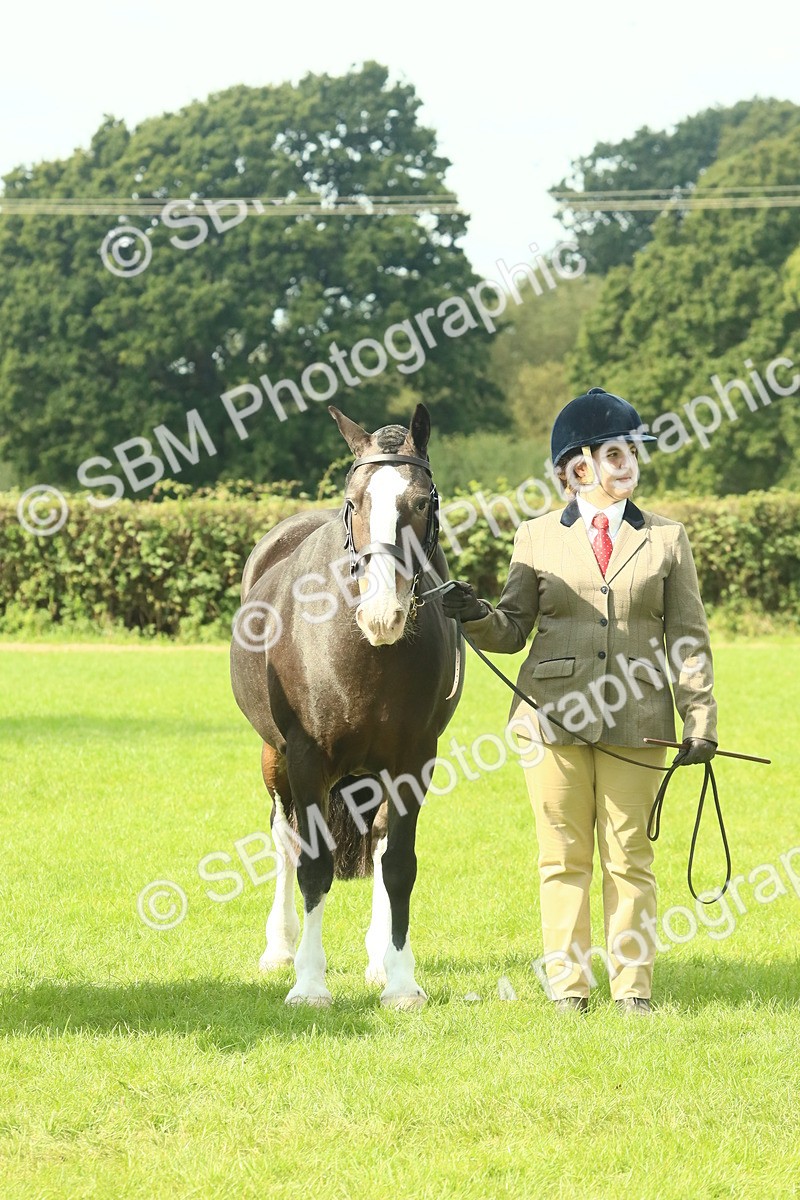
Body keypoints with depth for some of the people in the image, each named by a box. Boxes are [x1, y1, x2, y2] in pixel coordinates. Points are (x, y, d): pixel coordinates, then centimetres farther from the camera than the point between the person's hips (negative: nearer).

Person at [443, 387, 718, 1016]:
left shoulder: (666, 537, 7)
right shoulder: (537, 538, 7)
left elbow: (689, 638, 6)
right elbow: (513, 629, 8)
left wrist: (701, 720, -2)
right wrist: (477, 616, -13)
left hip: (636, 721, 0)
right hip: (555, 716, 0)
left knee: (630, 856, 3)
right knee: (563, 857, 4)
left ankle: (633, 985, 11)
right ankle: (569, 985, 11)